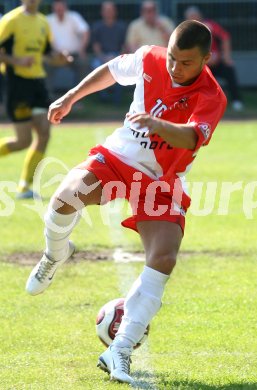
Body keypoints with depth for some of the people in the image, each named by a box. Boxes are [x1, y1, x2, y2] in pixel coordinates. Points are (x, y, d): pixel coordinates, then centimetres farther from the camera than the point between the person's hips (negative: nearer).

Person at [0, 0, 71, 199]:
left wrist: (58, 59, -1)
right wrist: (18, 61, -24)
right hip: (18, 83, -6)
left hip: (38, 82, 6)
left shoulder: (43, 22, 13)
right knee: (24, 140, -9)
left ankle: (25, 186, 5)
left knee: (44, 133, -4)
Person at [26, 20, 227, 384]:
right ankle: (55, 256, 8)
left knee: (164, 259, -22)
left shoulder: (211, 97, -21)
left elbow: (192, 138, -42)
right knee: (65, 198, -28)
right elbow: (112, 70, 14)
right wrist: (71, 96, 15)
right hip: (117, 157, 2)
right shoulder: (149, 59, -10)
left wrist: (159, 125, -62)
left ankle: (120, 351, -19)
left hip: (161, 183, -2)